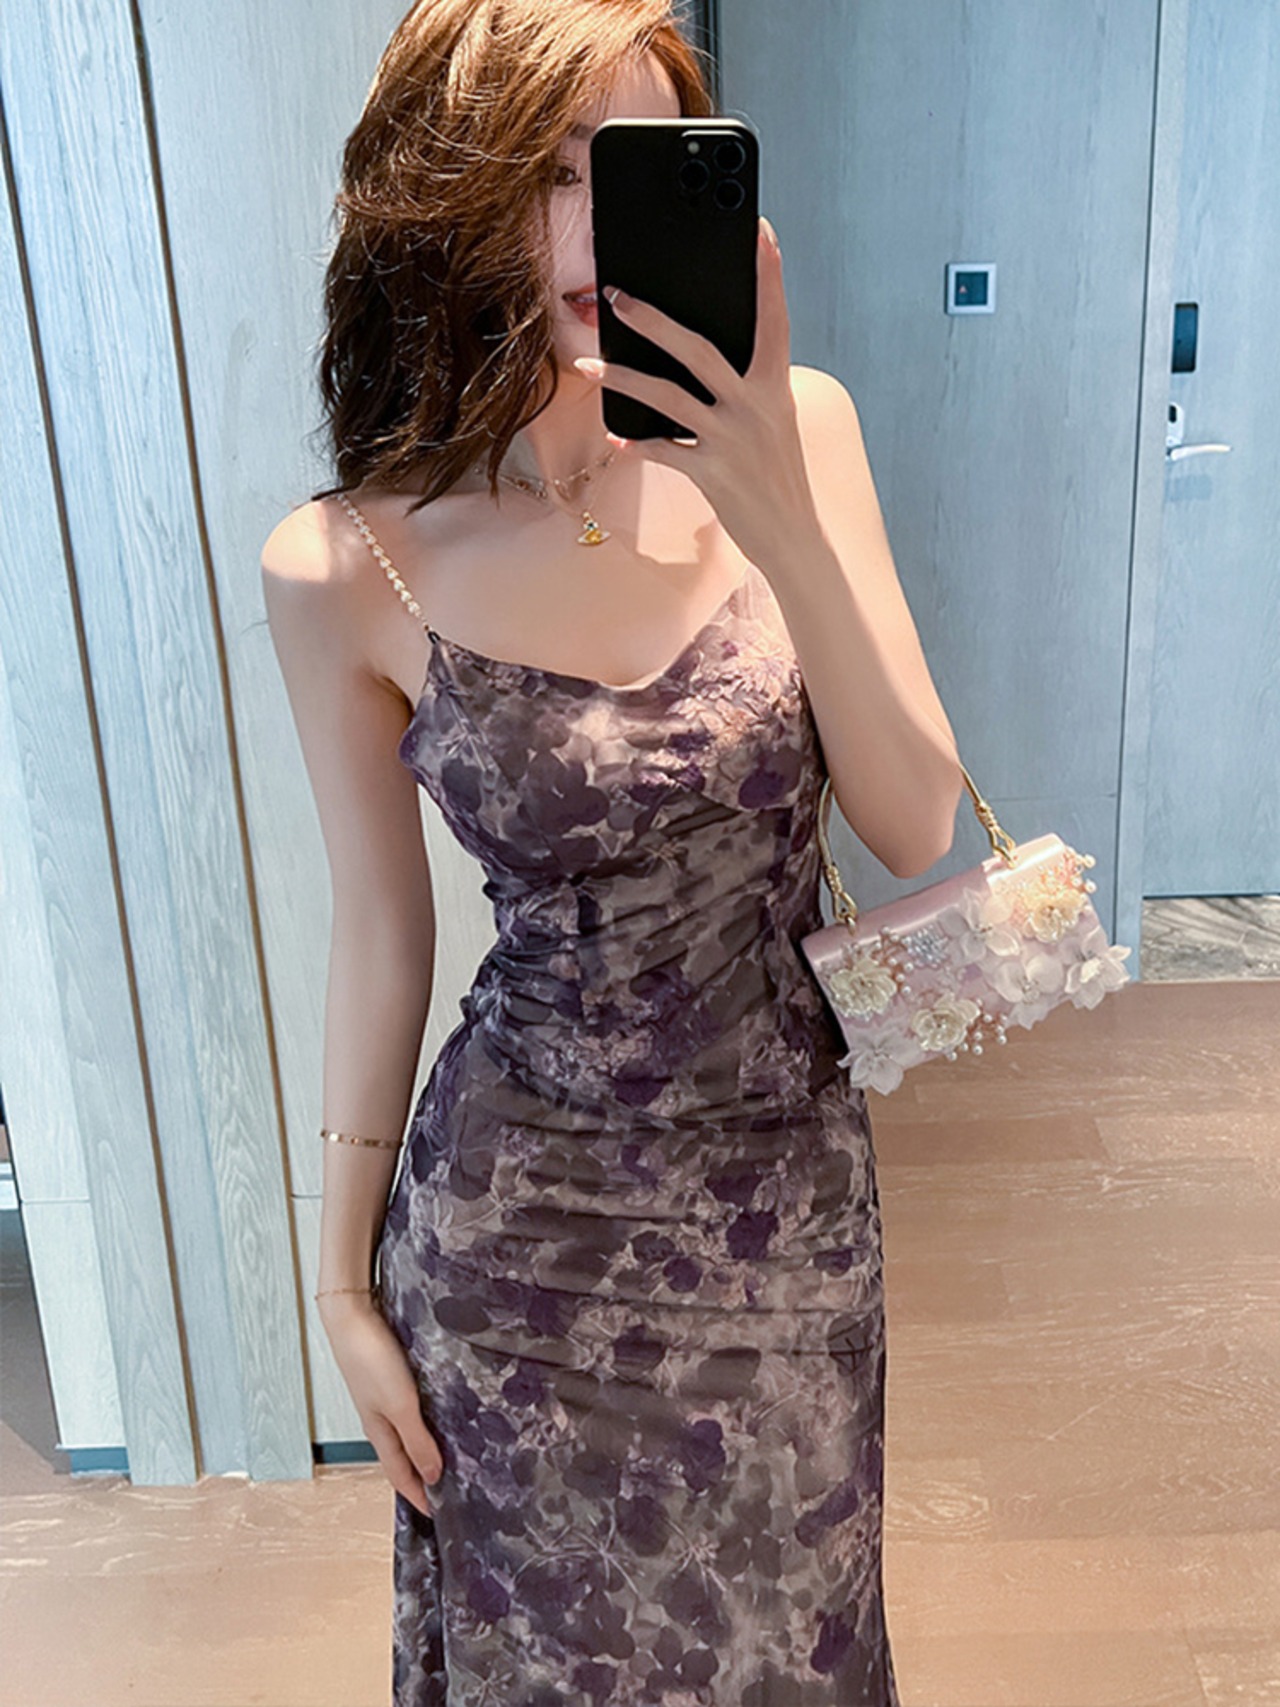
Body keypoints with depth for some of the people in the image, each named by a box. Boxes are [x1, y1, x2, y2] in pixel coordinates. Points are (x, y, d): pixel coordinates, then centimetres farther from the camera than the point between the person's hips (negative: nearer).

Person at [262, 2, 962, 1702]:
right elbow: (382, 938, -5)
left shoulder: (791, 430, -12)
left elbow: (918, 828, -13)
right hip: (521, 1214, -1)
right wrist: (347, 1279, 3)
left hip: (790, 1181, 2)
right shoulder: (347, 569, -15)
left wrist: (780, 516, -28)